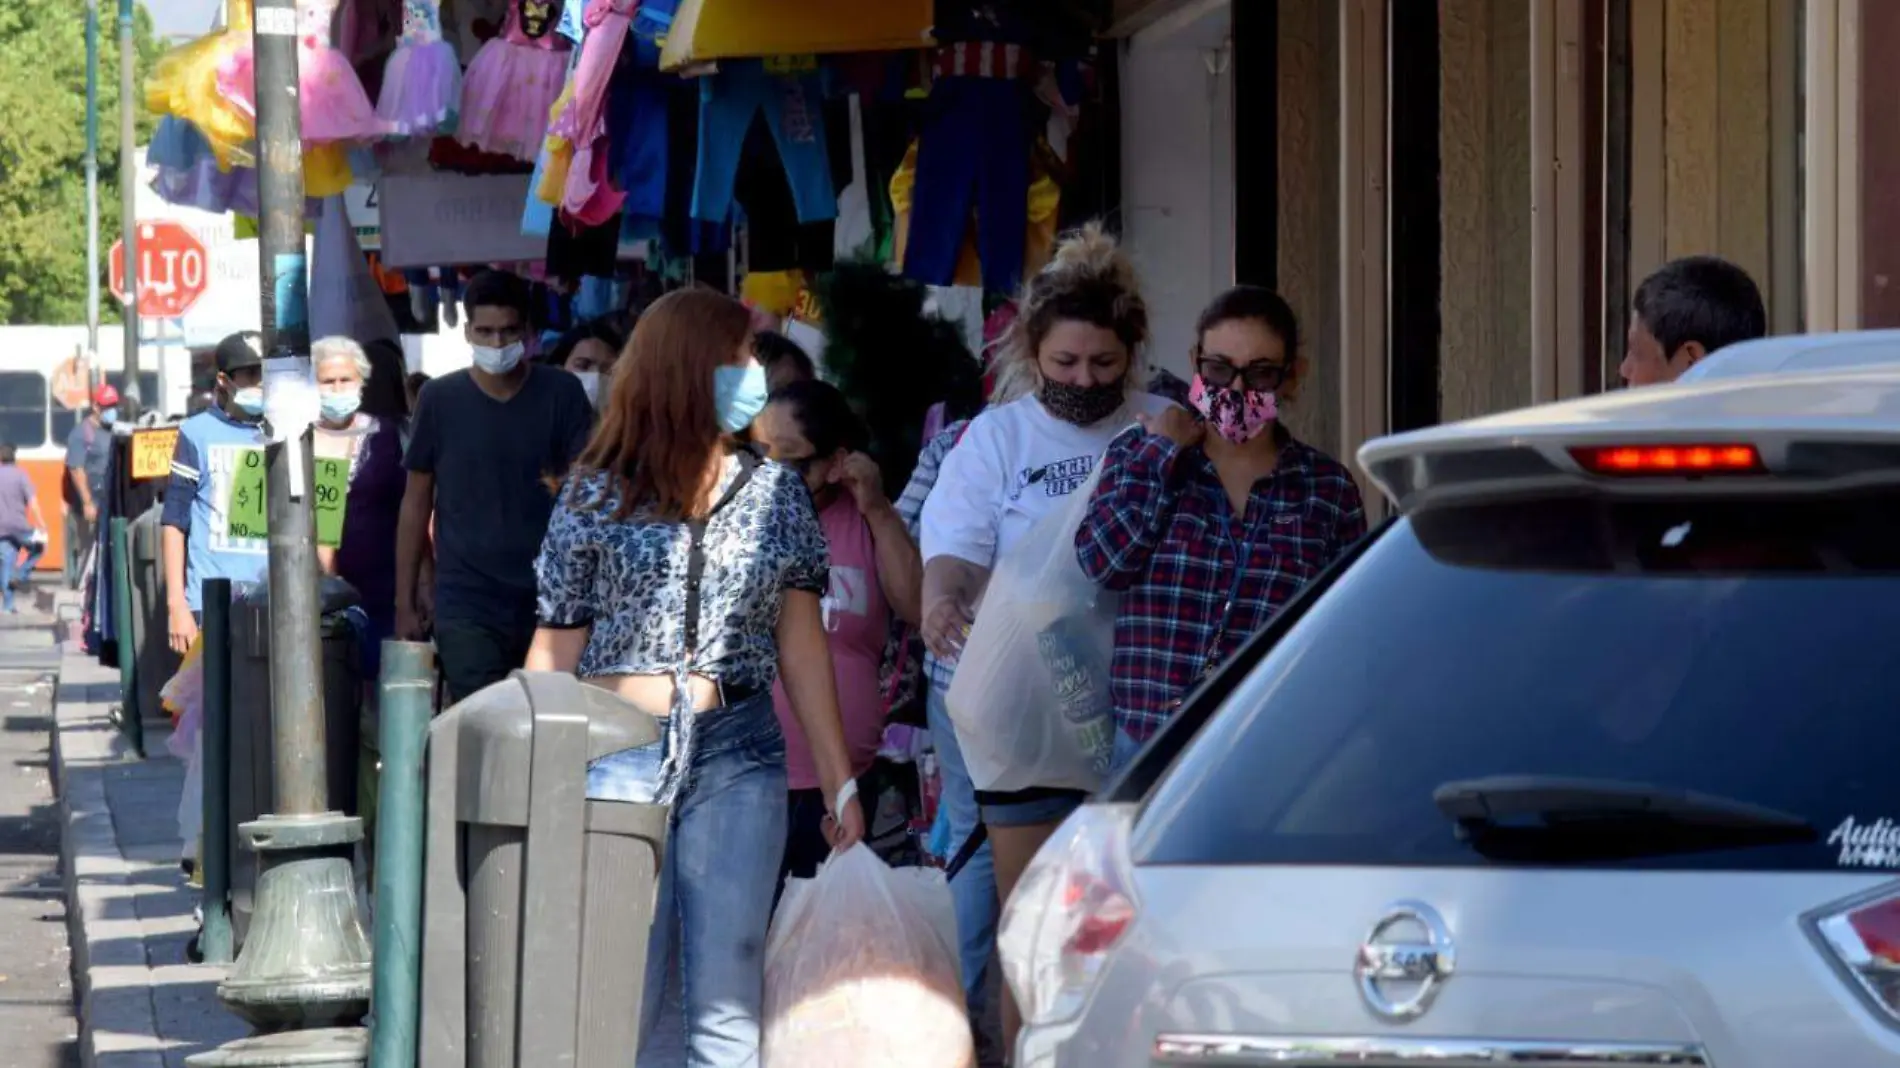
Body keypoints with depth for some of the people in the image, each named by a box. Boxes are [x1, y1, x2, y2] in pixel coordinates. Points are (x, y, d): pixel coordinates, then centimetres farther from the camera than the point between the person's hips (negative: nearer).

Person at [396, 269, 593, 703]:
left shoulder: (562, 394, 2)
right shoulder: (440, 400, 2)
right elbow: (416, 504, 7)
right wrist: (405, 603, 5)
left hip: (548, 600, 1)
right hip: (467, 604, -1)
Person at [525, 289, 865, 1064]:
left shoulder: (776, 493, 7)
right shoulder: (597, 497, 1)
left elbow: (801, 645, 9)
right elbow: (555, 652, 3)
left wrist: (839, 780, 5)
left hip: (738, 753, 1)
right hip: (618, 758, -1)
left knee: (726, 998, -3)